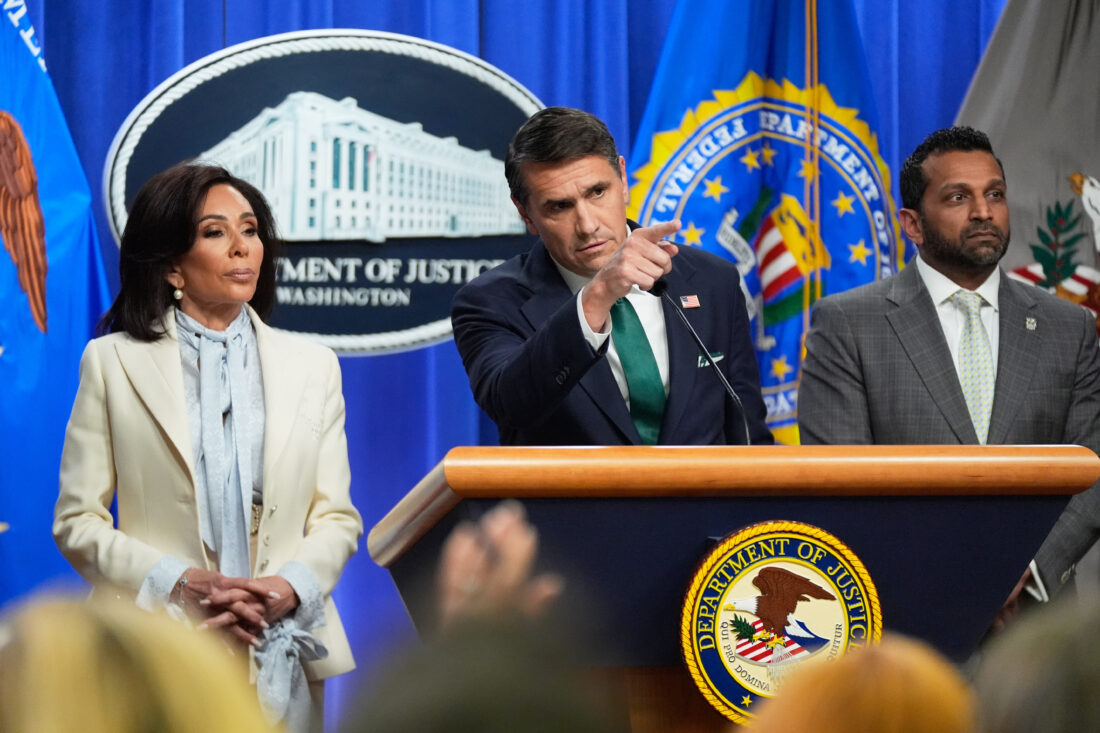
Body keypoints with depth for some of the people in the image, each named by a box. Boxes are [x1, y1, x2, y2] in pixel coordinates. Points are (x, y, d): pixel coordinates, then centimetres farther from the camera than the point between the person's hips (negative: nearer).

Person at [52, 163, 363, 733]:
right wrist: (182, 584, -14)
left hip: (280, 656, 2)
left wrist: (289, 588, -13)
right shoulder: (112, 363, 5)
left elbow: (337, 516, 8)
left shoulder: (313, 367, 12)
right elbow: (77, 520, 0)